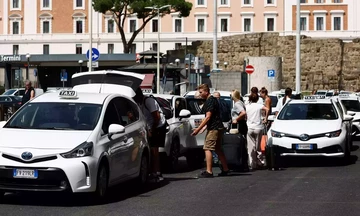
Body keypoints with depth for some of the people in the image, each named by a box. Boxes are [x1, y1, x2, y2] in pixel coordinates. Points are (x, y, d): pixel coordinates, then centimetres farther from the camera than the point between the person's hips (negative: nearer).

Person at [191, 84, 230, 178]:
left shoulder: (210, 101, -14)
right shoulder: (213, 99, 18)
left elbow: (208, 117, -20)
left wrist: (198, 129, -19)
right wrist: (202, 128, 24)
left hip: (213, 128, -10)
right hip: (218, 128, 10)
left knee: (207, 148, -11)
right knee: (218, 149, 15)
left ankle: (209, 171, -16)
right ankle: (225, 169, 17)